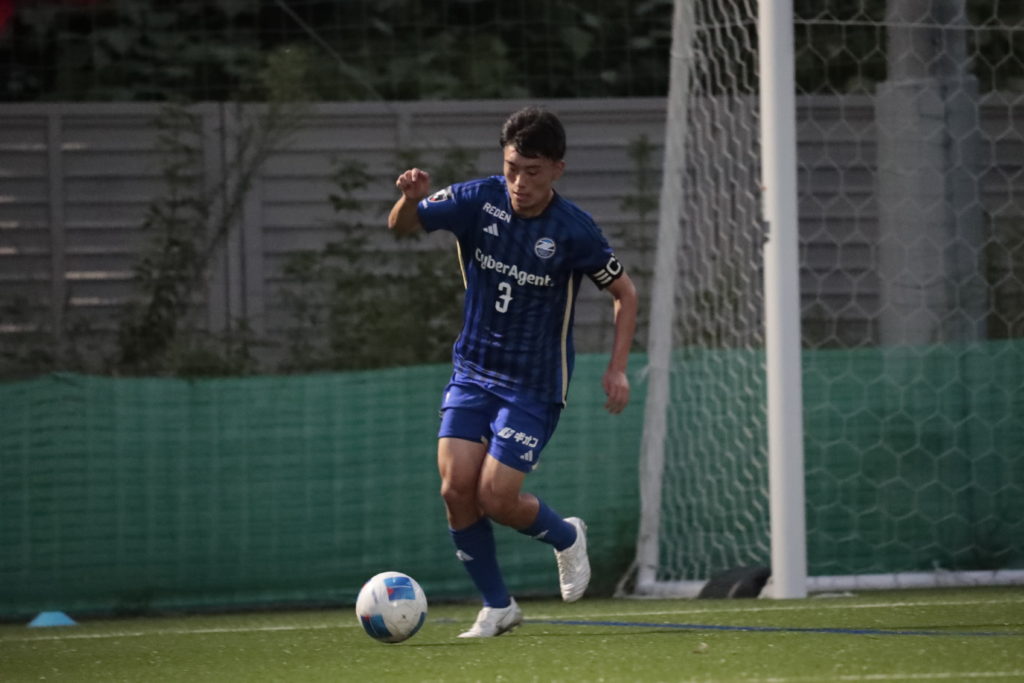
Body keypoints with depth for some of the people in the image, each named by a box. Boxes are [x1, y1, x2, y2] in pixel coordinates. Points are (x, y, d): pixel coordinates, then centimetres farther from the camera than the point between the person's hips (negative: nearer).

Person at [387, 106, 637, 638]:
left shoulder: (573, 231, -15)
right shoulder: (479, 200, -8)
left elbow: (624, 292, -1)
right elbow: (401, 226, -8)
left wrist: (617, 368, -10)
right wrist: (411, 198, -32)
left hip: (534, 384, -3)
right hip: (472, 370, 3)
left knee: (495, 497, -12)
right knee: (456, 486, -10)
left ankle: (566, 538, 21)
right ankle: (496, 607, 7)